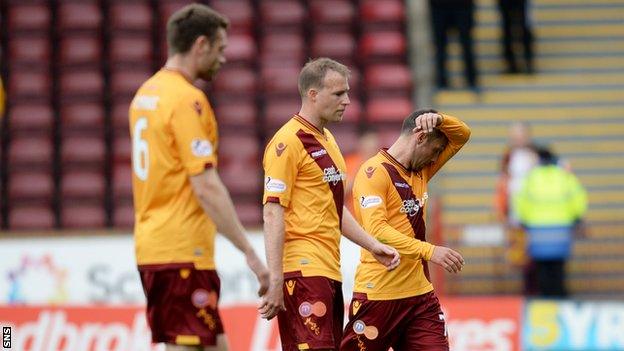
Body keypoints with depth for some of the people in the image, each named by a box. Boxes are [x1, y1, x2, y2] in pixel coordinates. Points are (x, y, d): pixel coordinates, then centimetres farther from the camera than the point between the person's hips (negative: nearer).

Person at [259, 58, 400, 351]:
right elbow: (273, 214, -15)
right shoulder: (288, 142, -10)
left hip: (329, 271, 9)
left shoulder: (327, 140, 20)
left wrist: (373, 245, 18)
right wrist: (275, 281, -21)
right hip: (303, 270, -9)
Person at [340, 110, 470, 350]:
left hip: (419, 294, 7)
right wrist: (429, 251, -31)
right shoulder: (375, 172, -12)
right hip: (379, 293, -7)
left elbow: (461, 136, 17)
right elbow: (376, 230, -23)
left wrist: (438, 120, -6)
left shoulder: (421, 171, 14)